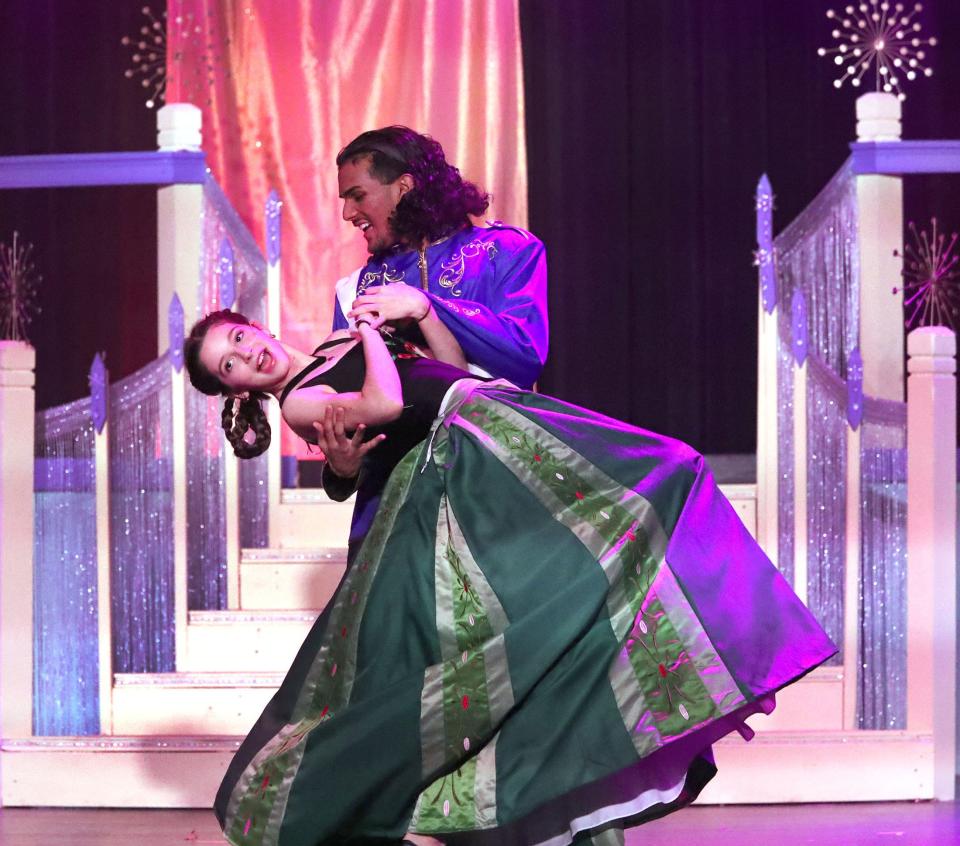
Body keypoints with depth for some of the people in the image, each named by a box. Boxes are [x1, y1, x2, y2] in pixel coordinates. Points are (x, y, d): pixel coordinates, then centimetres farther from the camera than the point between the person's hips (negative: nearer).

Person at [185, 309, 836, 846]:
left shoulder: (343, 343, 25)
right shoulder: (298, 402, 0)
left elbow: (452, 360, 23)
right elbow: (386, 404, -16)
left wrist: (416, 306, 8)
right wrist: (370, 331, -2)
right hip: (462, 451, -8)